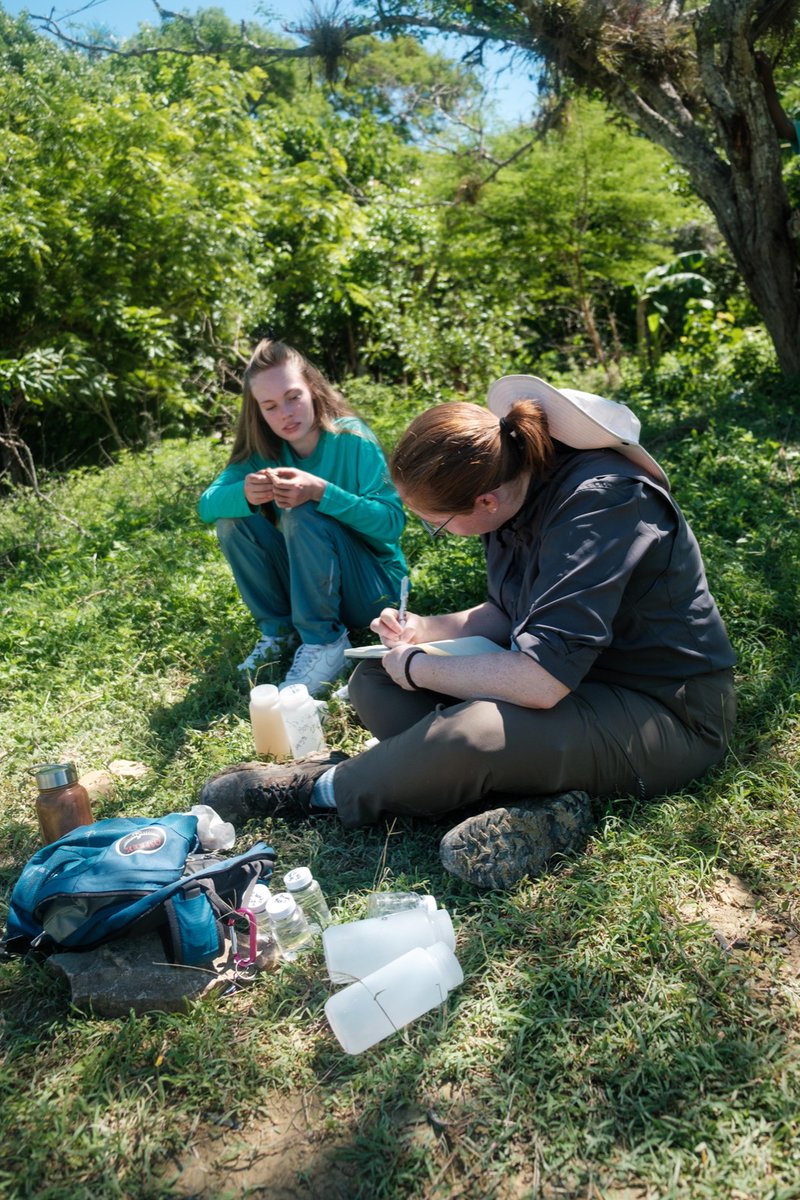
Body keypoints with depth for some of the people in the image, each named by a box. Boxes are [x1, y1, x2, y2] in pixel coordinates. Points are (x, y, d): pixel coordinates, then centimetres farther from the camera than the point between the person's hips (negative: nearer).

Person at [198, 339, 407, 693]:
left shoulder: (351, 439, -17)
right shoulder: (265, 450, -3)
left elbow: (392, 522, -25)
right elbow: (207, 505, -12)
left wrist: (321, 492, -39)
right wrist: (245, 494, -35)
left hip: (373, 585, -5)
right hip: (307, 583, 5)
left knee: (300, 513, -29)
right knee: (232, 518, -14)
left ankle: (325, 643, -18)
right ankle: (279, 629, -1)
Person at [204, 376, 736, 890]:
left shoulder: (601, 502, -28)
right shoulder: (513, 485, -3)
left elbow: (539, 682, -34)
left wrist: (418, 668, -19)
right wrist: (427, 630, -3)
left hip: (667, 712, -8)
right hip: (572, 672, 9)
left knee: (474, 732, -37)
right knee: (371, 683, -2)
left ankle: (326, 790, -7)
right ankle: (536, 803, -18)